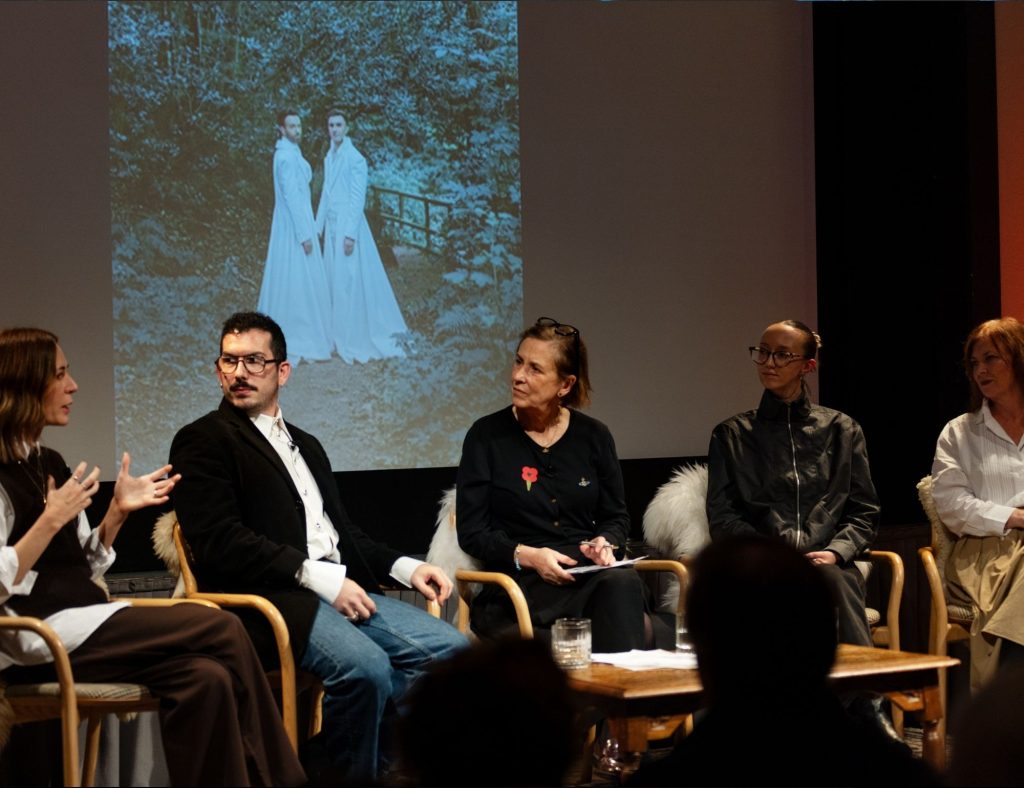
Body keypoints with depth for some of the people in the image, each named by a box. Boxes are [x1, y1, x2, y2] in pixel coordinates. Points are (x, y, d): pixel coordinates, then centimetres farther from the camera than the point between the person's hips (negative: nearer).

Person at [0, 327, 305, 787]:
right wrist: (52, 521, -18)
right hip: (37, 640, -8)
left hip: (79, 620, 8)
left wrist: (118, 510, 5)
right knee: (223, 630, -16)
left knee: (205, 678, -20)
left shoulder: (49, 463, 17)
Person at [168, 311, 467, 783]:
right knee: (364, 666, -33)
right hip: (271, 597, -8)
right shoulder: (202, 442, 2)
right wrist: (318, 577, -17)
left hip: (341, 588, 8)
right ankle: (351, 775, -13)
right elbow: (221, 542, -11)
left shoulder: (305, 446, 27)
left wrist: (406, 567, 8)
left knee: (450, 649, -12)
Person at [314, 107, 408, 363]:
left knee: (350, 281, -5)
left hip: (348, 223, -8)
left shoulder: (354, 158, -13)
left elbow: (358, 198, -15)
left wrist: (350, 234, -19)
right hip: (331, 225, 8)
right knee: (334, 281, 10)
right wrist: (318, 226, 17)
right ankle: (339, 335, 18)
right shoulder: (329, 157, 12)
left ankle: (356, 339, 1)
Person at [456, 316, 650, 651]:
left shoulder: (594, 436, 12)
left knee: (624, 583, -35)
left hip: (590, 572, 3)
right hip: (520, 584, -3)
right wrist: (528, 556, -15)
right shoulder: (486, 436, 3)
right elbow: (470, 531, 1)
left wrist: (604, 542, -4)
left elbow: (617, 517, 20)